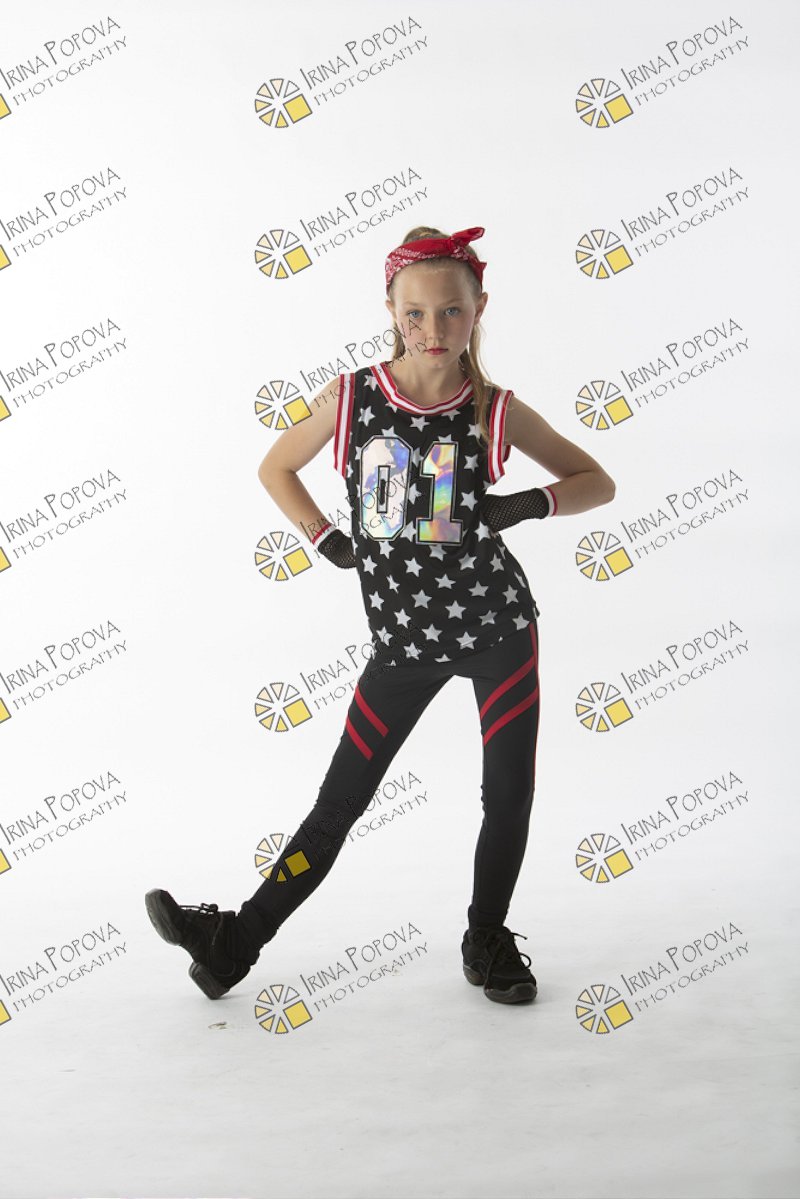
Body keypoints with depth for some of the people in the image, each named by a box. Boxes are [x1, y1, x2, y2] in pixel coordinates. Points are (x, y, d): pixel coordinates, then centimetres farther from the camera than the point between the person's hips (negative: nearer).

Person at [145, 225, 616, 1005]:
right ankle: (234, 943, 17)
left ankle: (488, 940, 29)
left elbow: (597, 482, 3)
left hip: (497, 623, 0)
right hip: (404, 635, 0)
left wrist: (528, 504, -14)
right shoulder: (351, 397, -5)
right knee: (340, 801, 4)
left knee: (509, 794, 5)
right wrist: (324, 540, -1)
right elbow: (275, 468, 11)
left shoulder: (496, 410, -6)